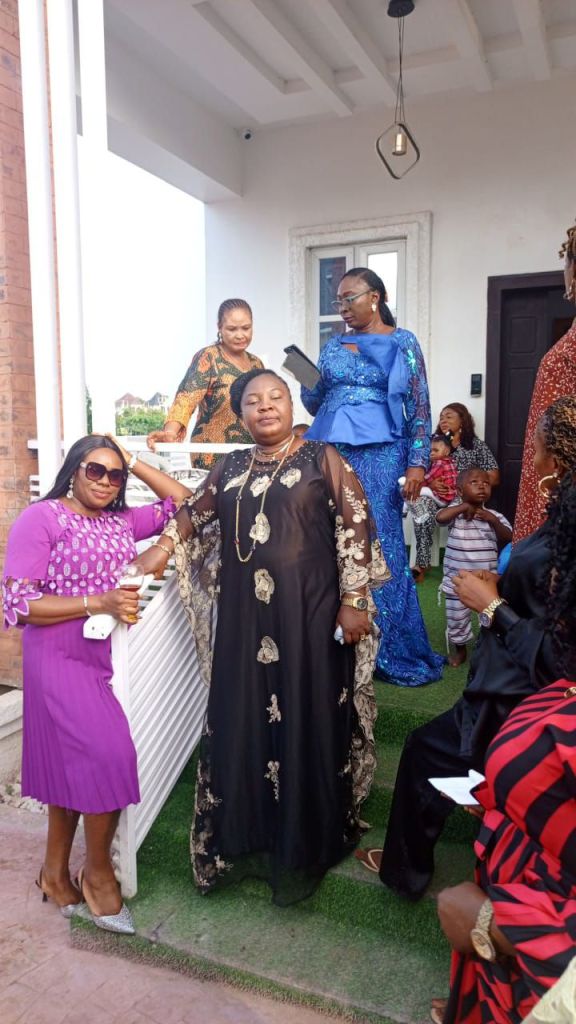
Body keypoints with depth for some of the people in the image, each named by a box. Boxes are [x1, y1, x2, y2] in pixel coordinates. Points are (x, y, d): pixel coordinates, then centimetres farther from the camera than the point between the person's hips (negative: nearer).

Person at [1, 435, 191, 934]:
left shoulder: (122, 521, 7)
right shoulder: (40, 518, -10)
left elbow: (182, 502, 12)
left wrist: (133, 461, 6)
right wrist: (99, 602, -23)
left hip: (108, 657, 6)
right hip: (61, 657, -6)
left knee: (73, 762, 16)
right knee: (108, 757, -11)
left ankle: (56, 871, 34)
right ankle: (99, 872, 15)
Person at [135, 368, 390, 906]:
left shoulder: (322, 458, 0)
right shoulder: (230, 467, 11)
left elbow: (354, 525, -4)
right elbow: (195, 511, 19)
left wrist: (353, 600, -9)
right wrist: (164, 547, 1)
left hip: (309, 612, -3)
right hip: (244, 616, 4)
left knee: (306, 724, 5)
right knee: (243, 723, 9)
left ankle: (302, 848, 24)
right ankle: (246, 839, 28)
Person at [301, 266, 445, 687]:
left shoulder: (403, 343, 2)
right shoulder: (333, 346, 15)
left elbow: (420, 408, -2)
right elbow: (316, 405, 16)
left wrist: (417, 463, -11)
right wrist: (307, 382, -5)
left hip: (380, 456, -4)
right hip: (331, 454, 5)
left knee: (381, 548, -1)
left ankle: (389, 650, 12)